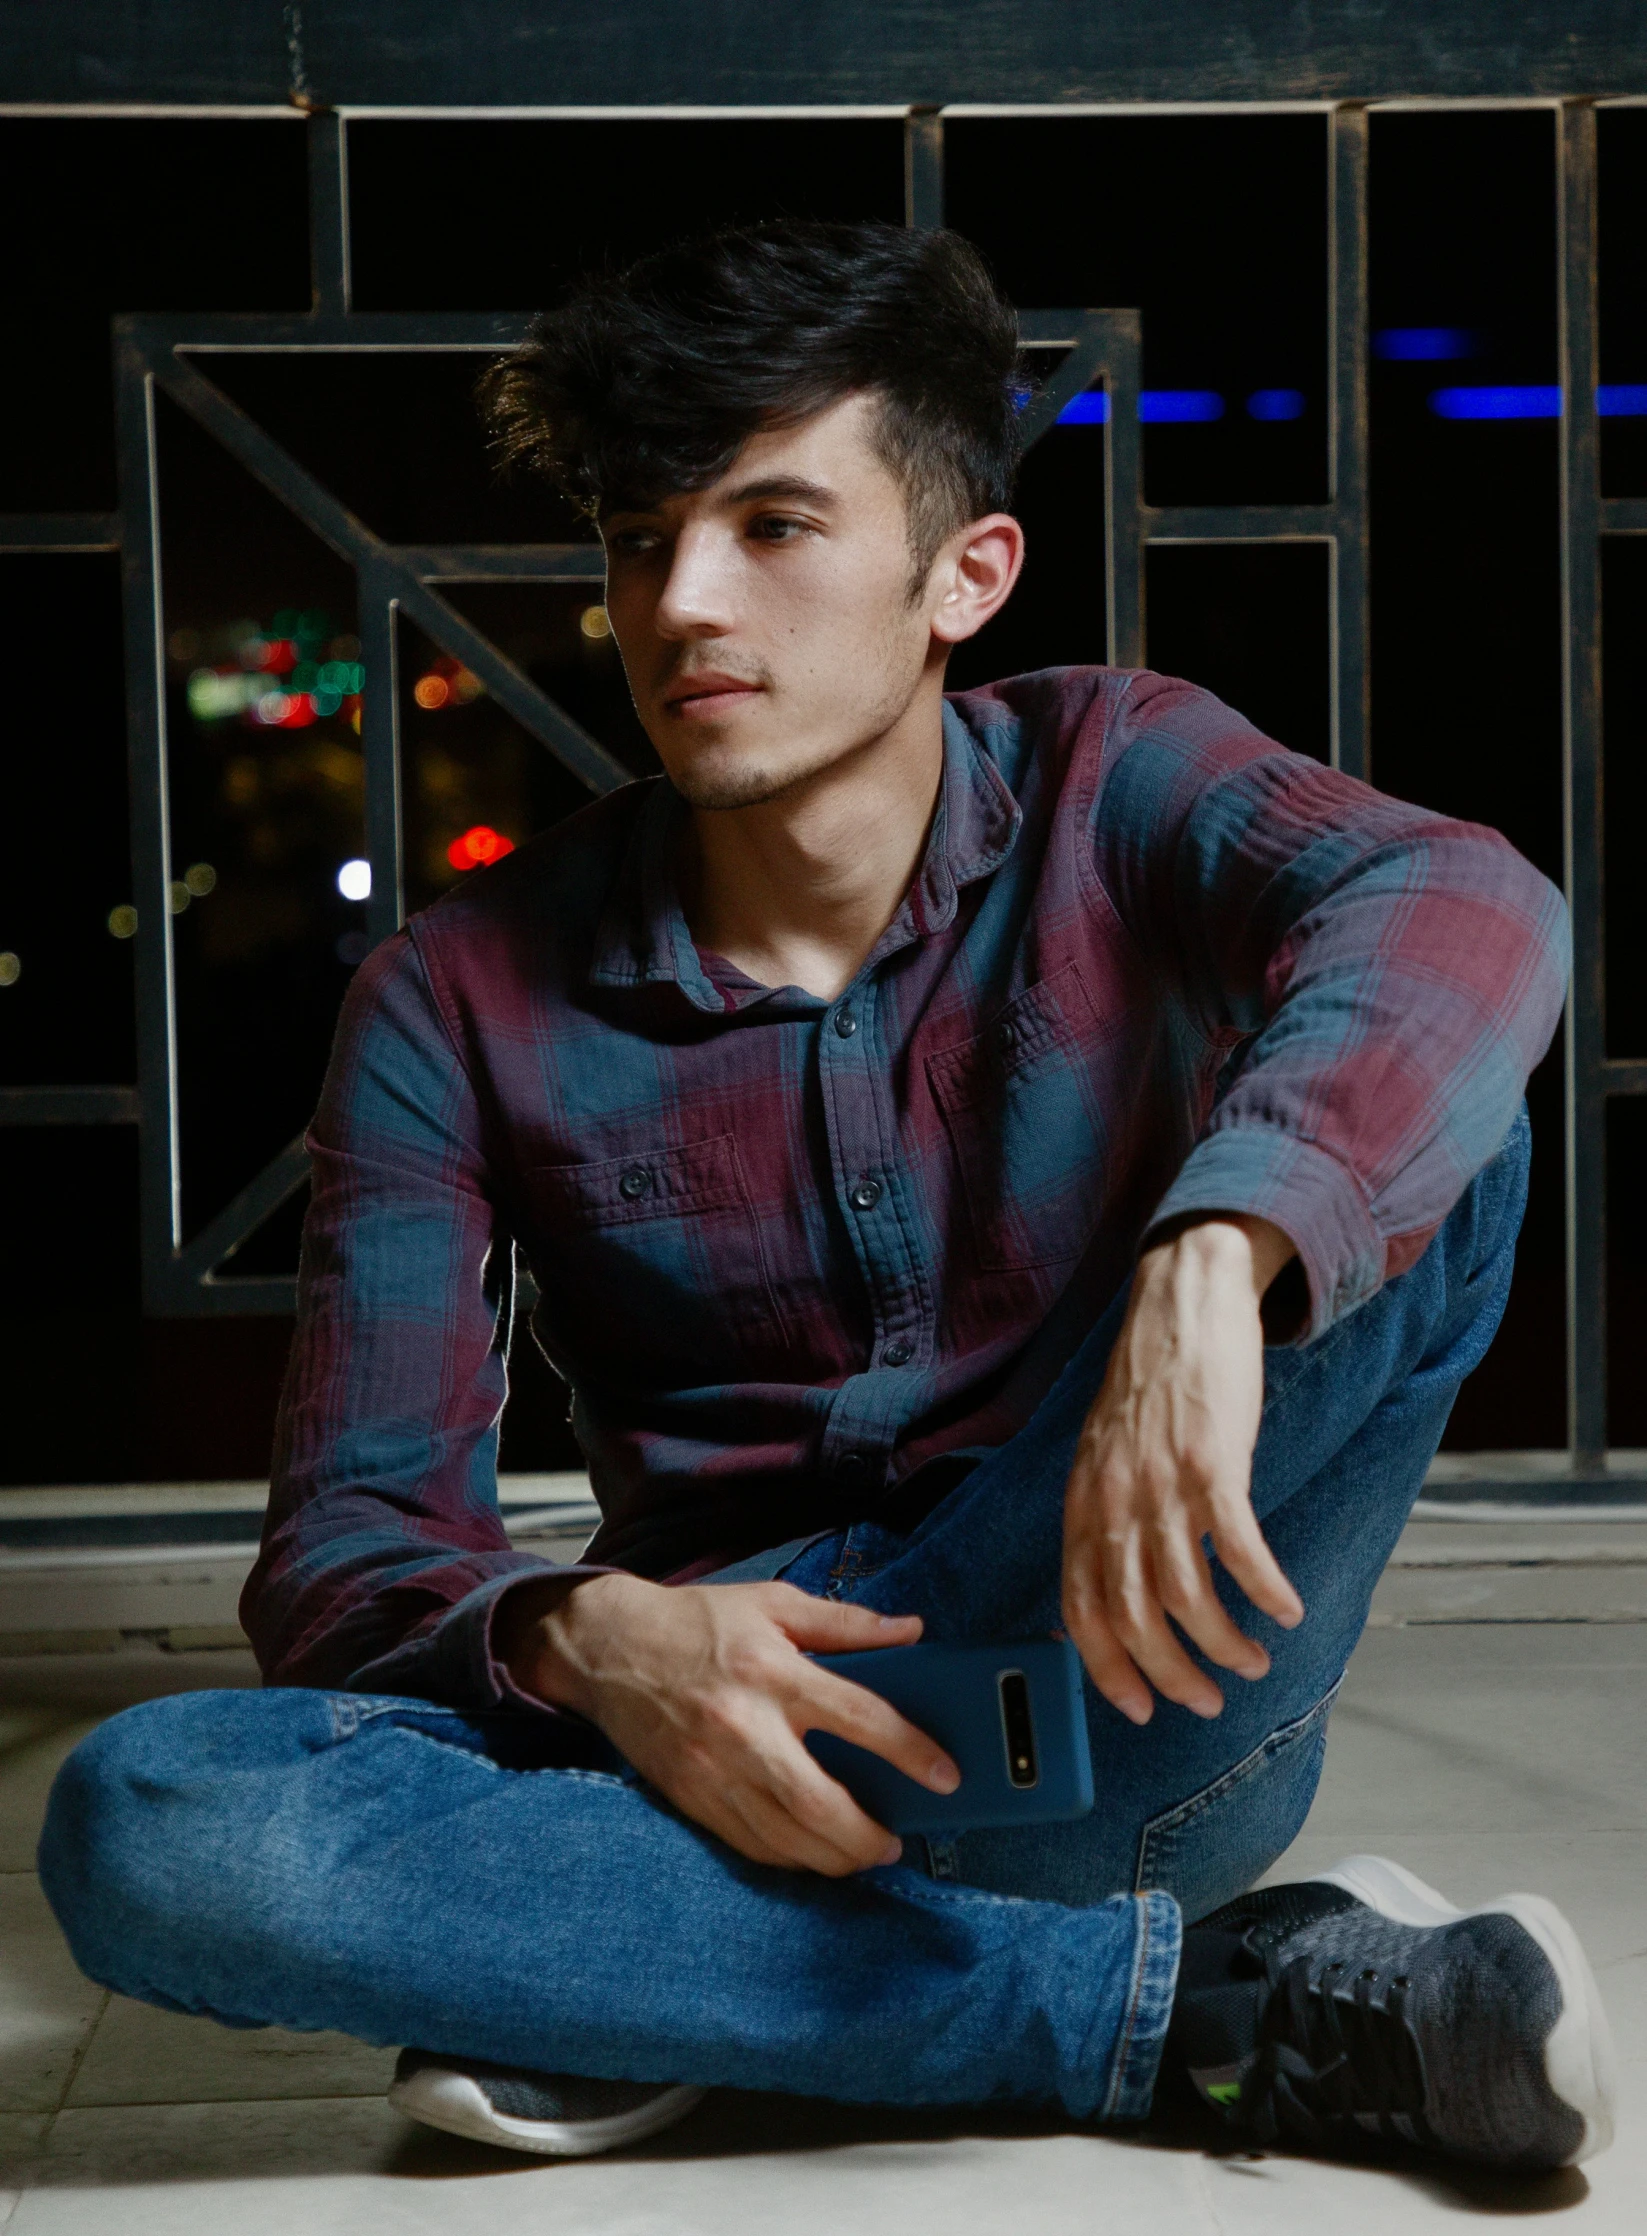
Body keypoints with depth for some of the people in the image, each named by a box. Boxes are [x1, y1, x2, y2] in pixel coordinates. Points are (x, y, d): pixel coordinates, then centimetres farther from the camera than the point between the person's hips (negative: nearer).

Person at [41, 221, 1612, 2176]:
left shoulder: (1104, 787, -3)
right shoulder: (465, 1003, -2)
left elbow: (1462, 910, -26)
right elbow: (346, 1549, -5)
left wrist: (1210, 1266, -45)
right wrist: (582, 1641, -28)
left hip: (1111, 1717, 0)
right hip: (700, 1725, 1)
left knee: (1408, 1117, -22)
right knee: (139, 1820, -26)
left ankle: (658, 1982, -24)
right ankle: (1196, 1993, -24)